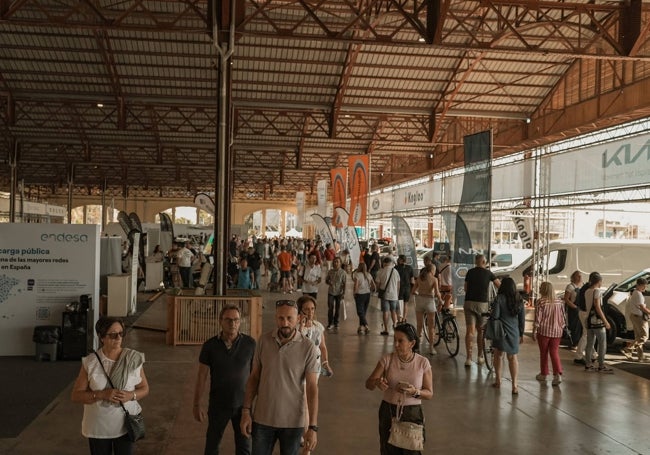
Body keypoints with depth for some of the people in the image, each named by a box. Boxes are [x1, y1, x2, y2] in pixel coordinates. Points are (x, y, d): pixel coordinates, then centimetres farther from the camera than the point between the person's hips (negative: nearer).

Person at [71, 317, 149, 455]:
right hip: (98, 427, 0)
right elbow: (76, 395, -6)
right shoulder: (90, 362, -9)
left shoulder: (134, 359, -7)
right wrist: (102, 394, -21)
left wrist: (131, 395, -19)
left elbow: (144, 389, 2)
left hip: (125, 424, 0)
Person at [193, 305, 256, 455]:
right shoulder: (210, 346, -9)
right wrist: (197, 405, -2)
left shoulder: (250, 343, -10)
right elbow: (202, 376, -3)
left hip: (243, 404, 0)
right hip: (218, 405, 0)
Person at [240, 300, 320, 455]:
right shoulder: (263, 341, -5)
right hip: (263, 418, 2)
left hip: (293, 421, -2)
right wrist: (246, 411, -1)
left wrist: (313, 427, -17)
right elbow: (254, 377, 3)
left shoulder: (308, 348, -14)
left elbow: (312, 388, -14)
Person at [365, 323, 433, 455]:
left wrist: (415, 391, -22)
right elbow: (368, 384, -6)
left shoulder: (423, 363, -8)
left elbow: (429, 394, -2)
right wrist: (377, 382, -29)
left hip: (412, 413, -1)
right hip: (388, 412, 1)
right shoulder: (387, 359, -6)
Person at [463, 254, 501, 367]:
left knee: (470, 331, -2)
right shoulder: (488, 273, 4)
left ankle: (469, 358, -9)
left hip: (469, 303, 1)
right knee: (480, 331, 13)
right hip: (483, 304, -1)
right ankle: (480, 357, 21)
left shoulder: (470, 272, 8)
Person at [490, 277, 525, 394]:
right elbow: (522, 319, 7)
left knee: (498, 355, 16)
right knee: (513, 358, 8)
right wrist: (521, 334, 16)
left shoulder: (499, 298, -11)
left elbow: (495, 315, -17)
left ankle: (498, 380, 24)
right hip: (514, 332, 3)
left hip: (501, 331, -3)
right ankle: (514, 385, -1)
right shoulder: (519, 300, 2)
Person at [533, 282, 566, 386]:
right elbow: (562, 318, 7)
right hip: (556, 331, 3)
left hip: (543, 331, -3)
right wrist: (561, 329, 19)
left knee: (543, 353, 11)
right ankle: (558, 374, -10)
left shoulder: (540, 302, -12)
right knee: (555, 353, 6)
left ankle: (543, 374, 21)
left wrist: (534, 331, -4)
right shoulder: (559, 302, 2)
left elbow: (537, 318, -12)